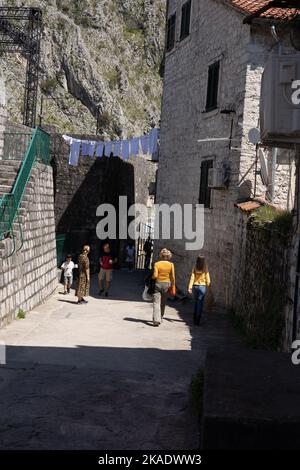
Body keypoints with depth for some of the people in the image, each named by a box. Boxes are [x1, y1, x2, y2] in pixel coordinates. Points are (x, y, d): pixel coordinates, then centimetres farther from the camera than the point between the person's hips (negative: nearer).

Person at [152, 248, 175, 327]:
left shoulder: (157, 264, -7)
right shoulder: (171, 265, -2)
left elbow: (155, 275, -15)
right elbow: (172, 277, -3)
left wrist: (151, 277, 7)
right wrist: (173, 286, 6)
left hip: (158, 283, -2)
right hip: (166, 284, 2)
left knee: (156, 303, -4)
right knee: (163, 303, 16)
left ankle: (156, 320, -17)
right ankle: (160, 319, 24)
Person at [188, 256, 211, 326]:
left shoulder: (195, 269, -1)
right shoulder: (205, 270, -5)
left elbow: (192, 278, -7)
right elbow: (208, 280, -5)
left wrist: (189, 288, -11)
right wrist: (208, 288, 8)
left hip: (195, 286, 2)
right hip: (202, 287, -2)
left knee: (196, 302, 19)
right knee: (200, 304, 1)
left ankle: (195, 319, 23)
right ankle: (197, 321, -1)